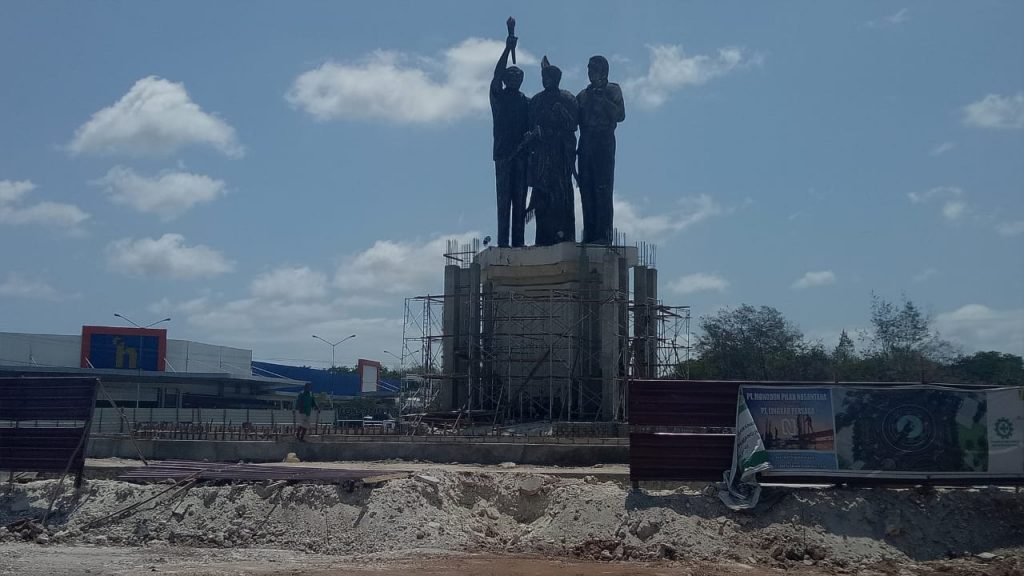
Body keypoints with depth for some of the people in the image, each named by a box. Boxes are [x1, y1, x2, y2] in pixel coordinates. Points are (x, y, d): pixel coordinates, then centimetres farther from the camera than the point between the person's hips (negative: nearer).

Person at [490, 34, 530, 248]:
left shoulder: (527, 102, 16)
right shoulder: (498, 97, 10)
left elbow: (533, 127, 11)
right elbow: (497, 74, -5)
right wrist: (508, 49, -9)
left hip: (522, 154, 2)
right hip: (503, 153, -2)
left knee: (520, 199, -1)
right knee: (504, 198, -7)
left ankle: (519, 241, -2)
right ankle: (503, 242, -9)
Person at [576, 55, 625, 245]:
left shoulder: (612, 90, 7)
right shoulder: (583, 94, 22)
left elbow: (620, 115, -6)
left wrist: (603, 100, -13)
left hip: (603, 142, -6)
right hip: (585, 144, 6)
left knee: (602, 189, -12)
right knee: (586, 189, 1)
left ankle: (604, 234, -14)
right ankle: (589, 234, 2)